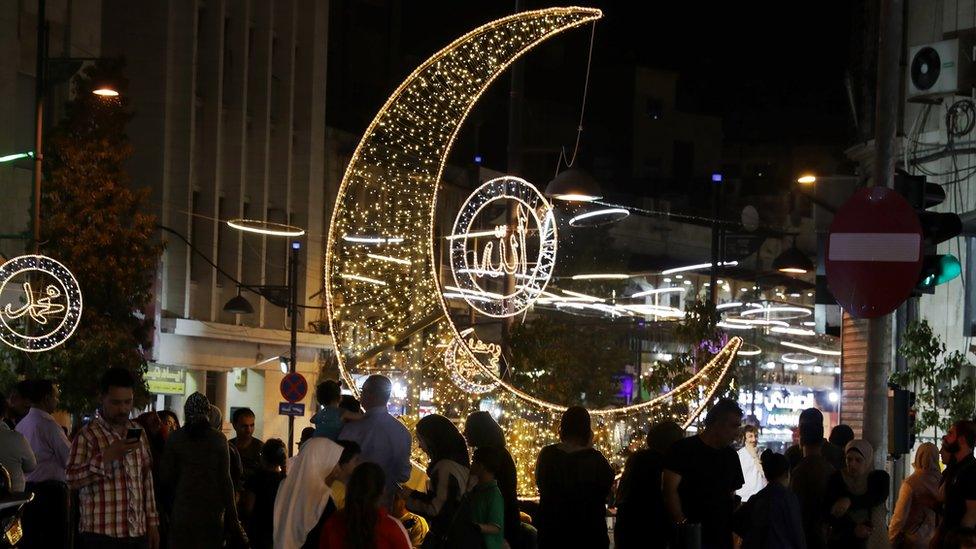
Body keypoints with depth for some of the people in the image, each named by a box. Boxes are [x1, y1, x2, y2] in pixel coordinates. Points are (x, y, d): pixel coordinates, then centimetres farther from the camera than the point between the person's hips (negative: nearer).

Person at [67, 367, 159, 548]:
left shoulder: (137, 432, 14)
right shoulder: (87, 435, -4)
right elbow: (72, 479, -15)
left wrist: (152, 523, 14)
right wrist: (107, 456, -24)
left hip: (139, 534, 5)